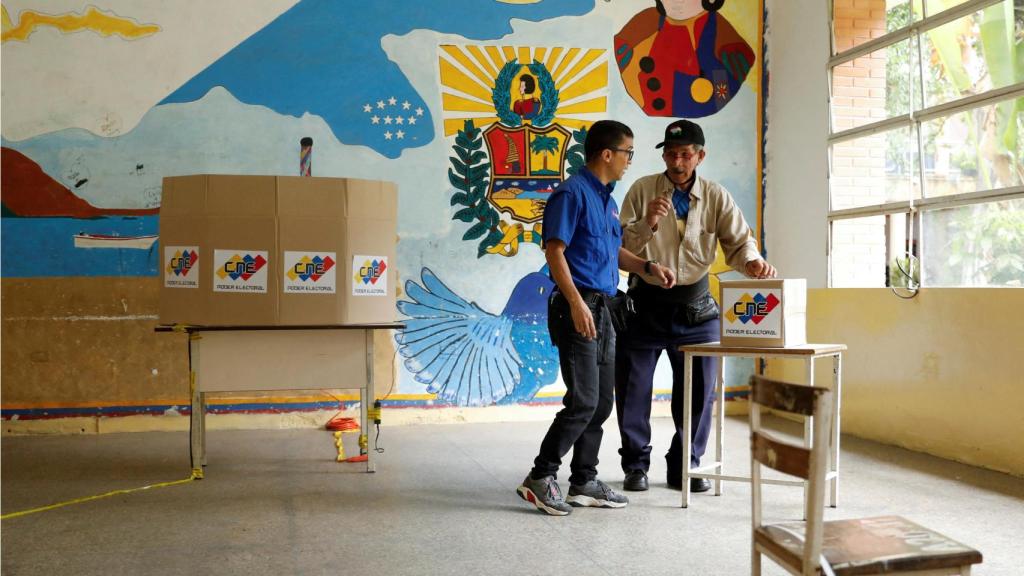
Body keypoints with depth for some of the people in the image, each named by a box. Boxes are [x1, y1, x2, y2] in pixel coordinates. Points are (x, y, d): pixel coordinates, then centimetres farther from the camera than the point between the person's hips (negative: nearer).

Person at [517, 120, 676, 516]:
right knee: (583, 401, -10)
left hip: (602, 309, 10)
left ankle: (584, 482, 20)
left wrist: (647, 268, 13)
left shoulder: (607, 198, 18)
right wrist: (576, 303, -24)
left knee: (602, 402, 11)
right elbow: (554, 251, -17)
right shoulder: (572, 193, -10)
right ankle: (540, 478, 1)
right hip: (578, 307, -10)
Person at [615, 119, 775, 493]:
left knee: (699, 389, 7)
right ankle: (635, 465, 22)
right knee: (633, 388, 5)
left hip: (694, 306, 1)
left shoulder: (717, 198, 2)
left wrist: (754, 262, -26)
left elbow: (739, 242, -5)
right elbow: (622, 246, -7)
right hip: (646, 303, -1)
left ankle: (685, 466, 24)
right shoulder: (642, 190, -2)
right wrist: (648, 223, -24)